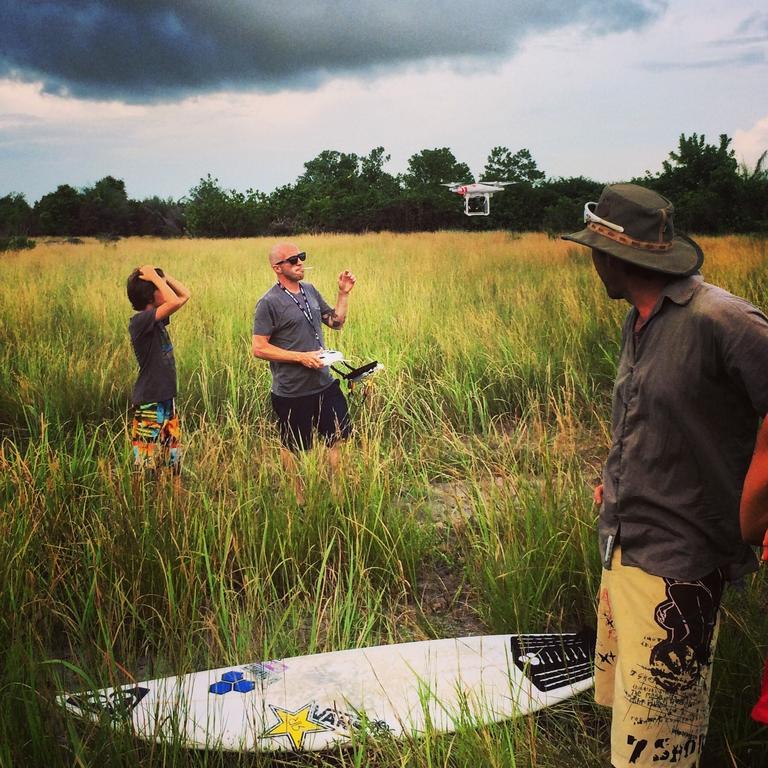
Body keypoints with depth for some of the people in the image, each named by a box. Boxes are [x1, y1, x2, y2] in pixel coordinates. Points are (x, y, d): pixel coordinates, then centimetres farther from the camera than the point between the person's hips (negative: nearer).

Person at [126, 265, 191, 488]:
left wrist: (161, 275, 4)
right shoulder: (140, 321, -18)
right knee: (147, 465, 0)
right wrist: (155, 277, -20)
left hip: (167, 401, 9)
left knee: (174, 461, 15)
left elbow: (185, 295, 17)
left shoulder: (157, 318, 7)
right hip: (150, 404, -9)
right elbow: (175, 302, -33)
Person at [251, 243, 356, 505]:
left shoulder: (310, 291, 6)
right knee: (292, 448, 11)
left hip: (325, 383, 7)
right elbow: (258, 348, -17)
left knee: (338, 438, 15)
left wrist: (343, 293, 0)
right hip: (292, 393, -6)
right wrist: (301, 357, -20)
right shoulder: (269, 303, -15)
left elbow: (336, 322, 15)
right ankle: (299, 499, 30)